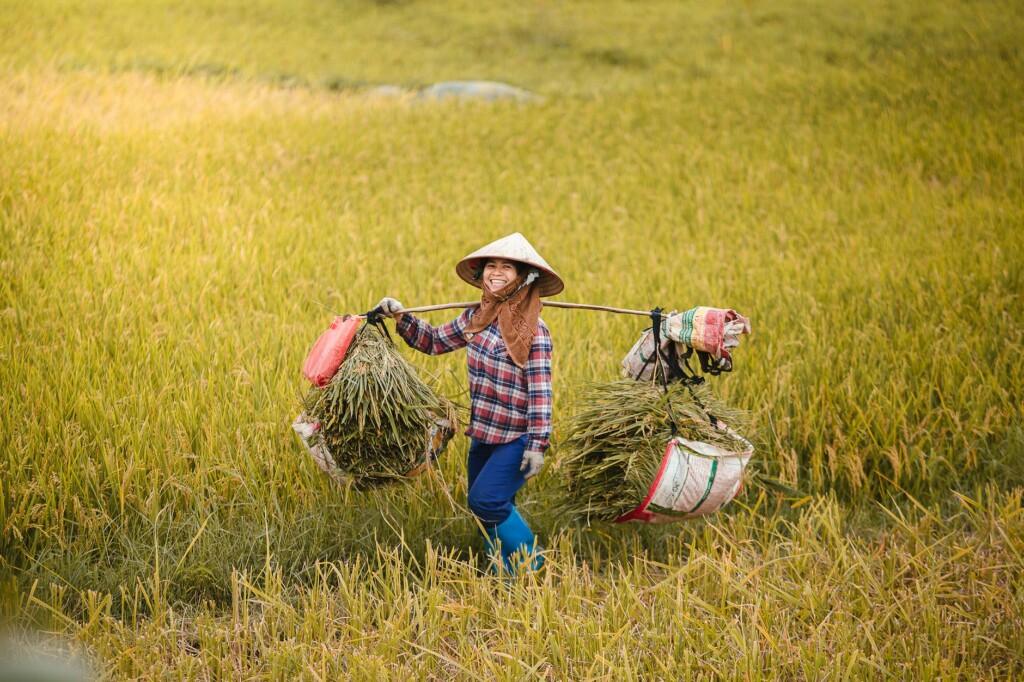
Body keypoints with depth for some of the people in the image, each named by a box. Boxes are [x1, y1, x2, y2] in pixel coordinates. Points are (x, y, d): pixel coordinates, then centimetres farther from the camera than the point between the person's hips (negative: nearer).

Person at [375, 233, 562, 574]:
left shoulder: (533, 329, -15)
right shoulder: (476, 318, 4)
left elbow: (540, 389, -17)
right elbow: (435, 341, 19)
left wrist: (538, 443, -21)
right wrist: (400, 317, 6)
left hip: (517, 440, -7)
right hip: (483, 435, 7)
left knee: (486, 500, -16)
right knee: (490, 510, 13)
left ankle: (530, 562, 3)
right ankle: (506, 571, 30)